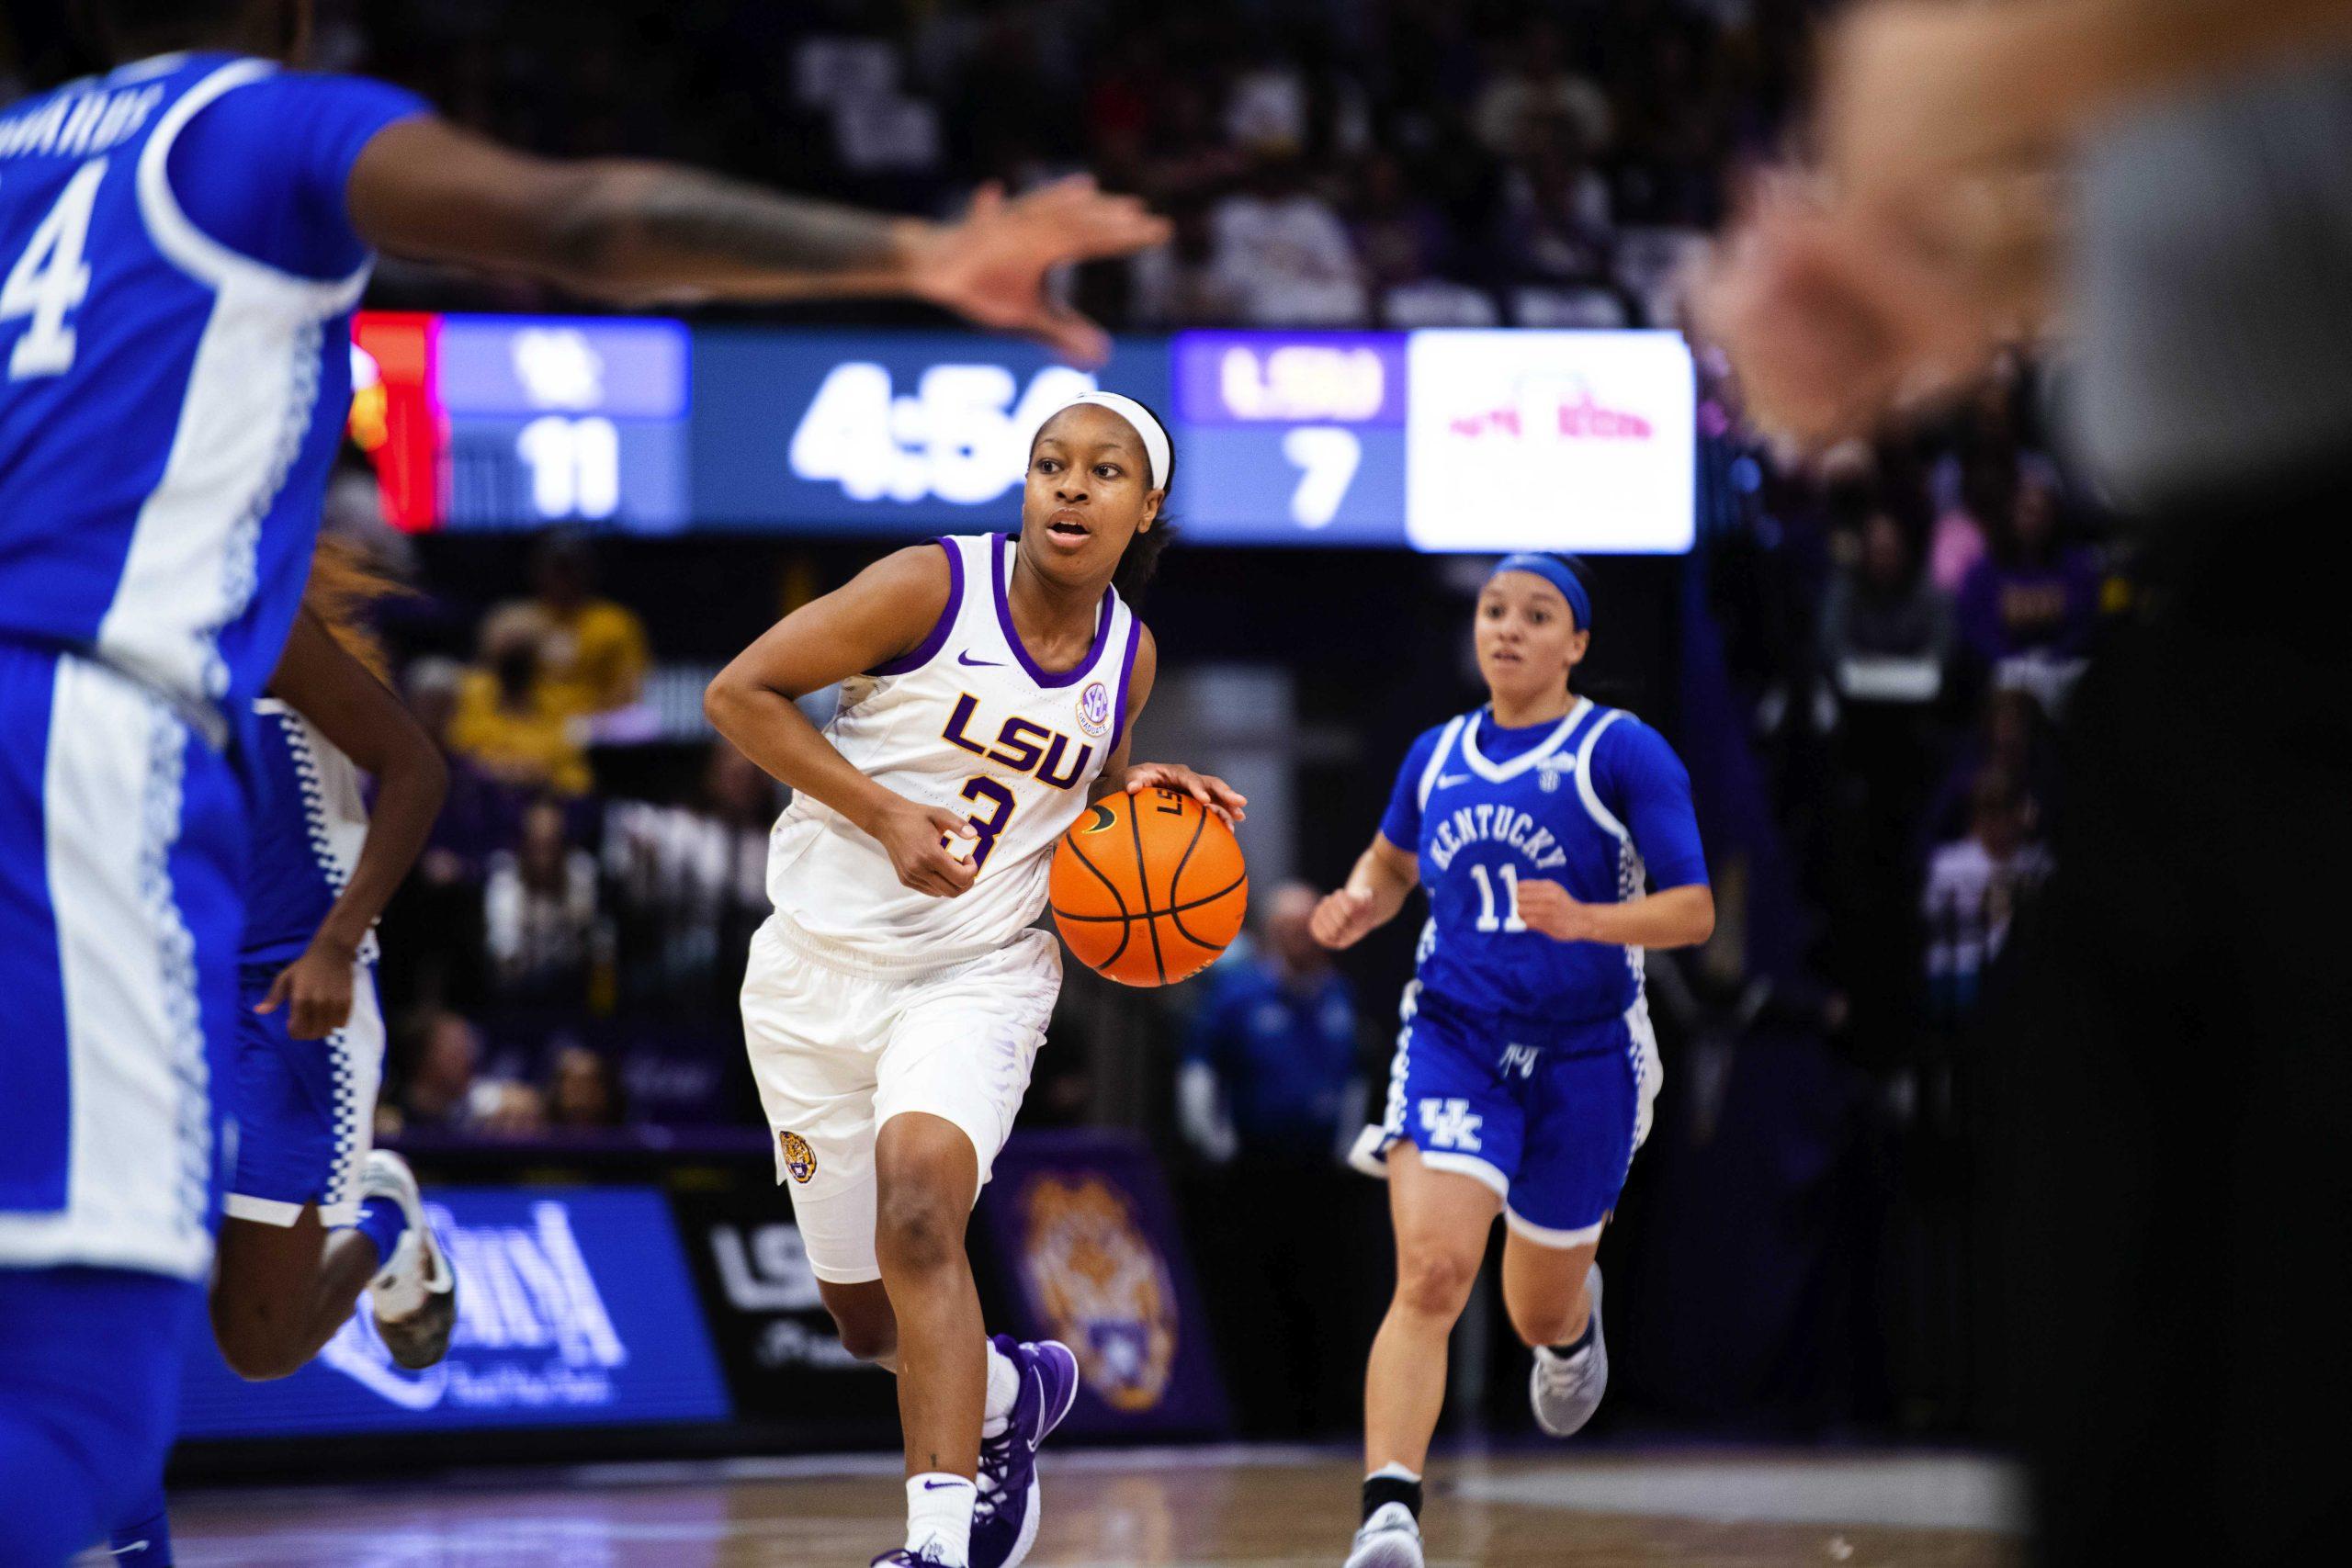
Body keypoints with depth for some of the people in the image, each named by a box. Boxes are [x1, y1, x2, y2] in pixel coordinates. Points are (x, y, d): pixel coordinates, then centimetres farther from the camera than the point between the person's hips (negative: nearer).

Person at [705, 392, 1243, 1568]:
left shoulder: (1128, 655, 3)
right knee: (867, 1316, 10)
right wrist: (883, 814, -19)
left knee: (919, 1209, -29)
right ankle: (1011, 1393, 44)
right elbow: (739, 693, -11)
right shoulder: (934, 587, -12)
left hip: (977, 975, 0)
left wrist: (1140, 797, 0)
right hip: (822, 969, 0)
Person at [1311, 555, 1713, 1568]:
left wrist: (1584, 919, -29)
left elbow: (1694, 912, -11)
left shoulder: (1622, 753, -7)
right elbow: (1391, 861, 26)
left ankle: (1576, 1317, 55)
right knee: (1430, 1274, -22)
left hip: (1583, 1055, -1)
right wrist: (1358, 907, 3)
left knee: (1540, 1314, 15)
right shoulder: (1438, 757, 7)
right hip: (1452, 1038, 1)